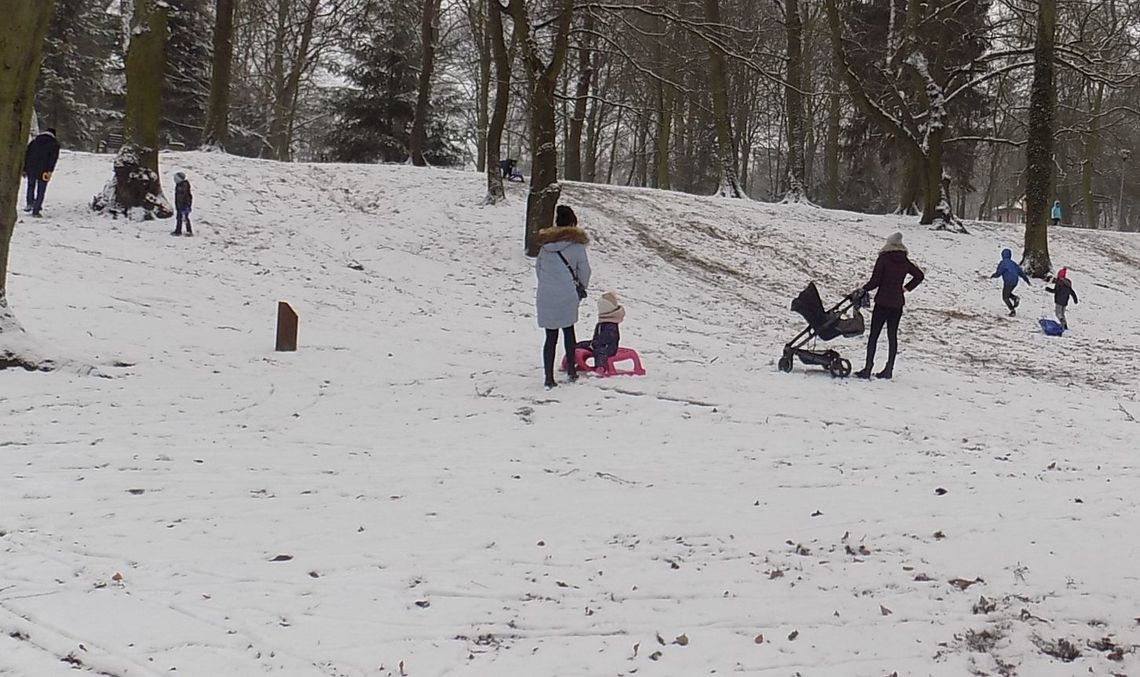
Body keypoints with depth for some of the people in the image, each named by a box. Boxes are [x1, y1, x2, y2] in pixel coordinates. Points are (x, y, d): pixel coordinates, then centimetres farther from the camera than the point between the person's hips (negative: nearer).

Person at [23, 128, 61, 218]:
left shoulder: (35, 140, 15)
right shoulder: (54, 143, 4)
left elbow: (26, 154, 12)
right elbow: (54, 157, -11)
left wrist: (24, 169, 13)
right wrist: (50, 171, -16)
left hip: (31, 169, 3)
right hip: (43, 171, -3)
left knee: (31, 185, 25)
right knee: (40, 191, 4)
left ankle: (29, 203, 11)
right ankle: (36, 211, 0)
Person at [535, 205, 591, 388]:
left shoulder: (545, 243, 4)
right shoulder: (576, 243, -8)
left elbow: (538, 267, 11)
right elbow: (584, 270, -3)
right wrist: (582, 288, 15)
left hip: (545, 296, 2)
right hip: (567, 296, -2)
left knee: (551, 336, 6)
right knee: (569, 331, 20)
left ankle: (549, 377, 2)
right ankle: (571, 370, 26)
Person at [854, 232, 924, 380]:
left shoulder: (883, 259, -11)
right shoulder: (905, 262, 4)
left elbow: (874, 282, -13)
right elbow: (919, 276, 16)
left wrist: (862, 289, 3)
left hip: (882, 302, -5)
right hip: (898, 303, 5)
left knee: (873, 335, -1)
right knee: (892, 335, 11)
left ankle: (868, 368, -5)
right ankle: (889, 369, 12)